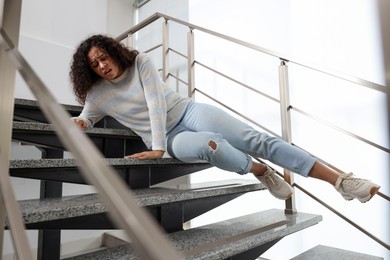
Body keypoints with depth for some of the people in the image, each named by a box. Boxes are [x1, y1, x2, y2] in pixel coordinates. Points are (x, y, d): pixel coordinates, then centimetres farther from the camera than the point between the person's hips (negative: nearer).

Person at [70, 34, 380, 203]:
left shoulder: (140, 62, -2)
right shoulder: (98, 94, 9)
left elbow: (155, 102, -13)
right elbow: (86, 118, 21)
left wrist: (157, 148, -20)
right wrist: (78, 123, -5)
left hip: (188, 111, -1)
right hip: (170, 137, 2)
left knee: (255, 139, -19)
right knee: (207, 144, -37)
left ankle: (340, 180, -15)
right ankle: (261, 172, -10)